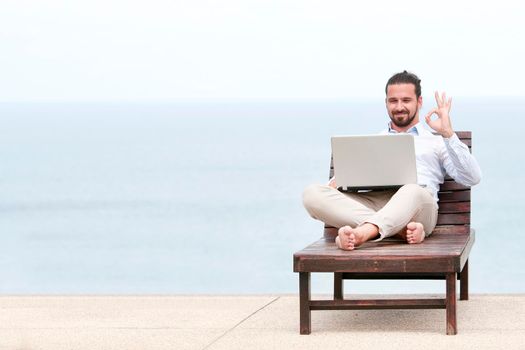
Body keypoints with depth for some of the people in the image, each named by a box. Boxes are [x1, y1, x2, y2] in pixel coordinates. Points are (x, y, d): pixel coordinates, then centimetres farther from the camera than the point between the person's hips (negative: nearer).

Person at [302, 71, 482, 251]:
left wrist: (448, 134, 2)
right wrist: (336, 183, -1)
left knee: (412, 192, -41)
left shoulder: (436, 141, 25)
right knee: (312, 193, -25)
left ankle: (360, 233, -63)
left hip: (417, 206, -3)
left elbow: (472, 178, 11)